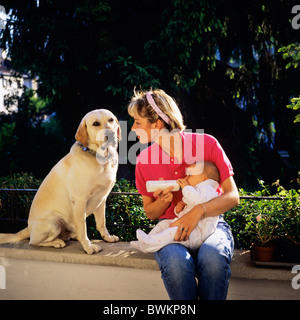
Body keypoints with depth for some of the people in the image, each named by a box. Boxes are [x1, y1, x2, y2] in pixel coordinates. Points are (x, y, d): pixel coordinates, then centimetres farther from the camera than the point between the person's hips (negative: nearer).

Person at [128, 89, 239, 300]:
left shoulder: (206, 144, -8)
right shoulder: (144, 160, 1)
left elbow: (232, 196, -9)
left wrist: (198, 211, -27)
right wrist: (165, 200, -12)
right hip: (170, 227, 2)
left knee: (212, 257, -37)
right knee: (175, 261, -35)